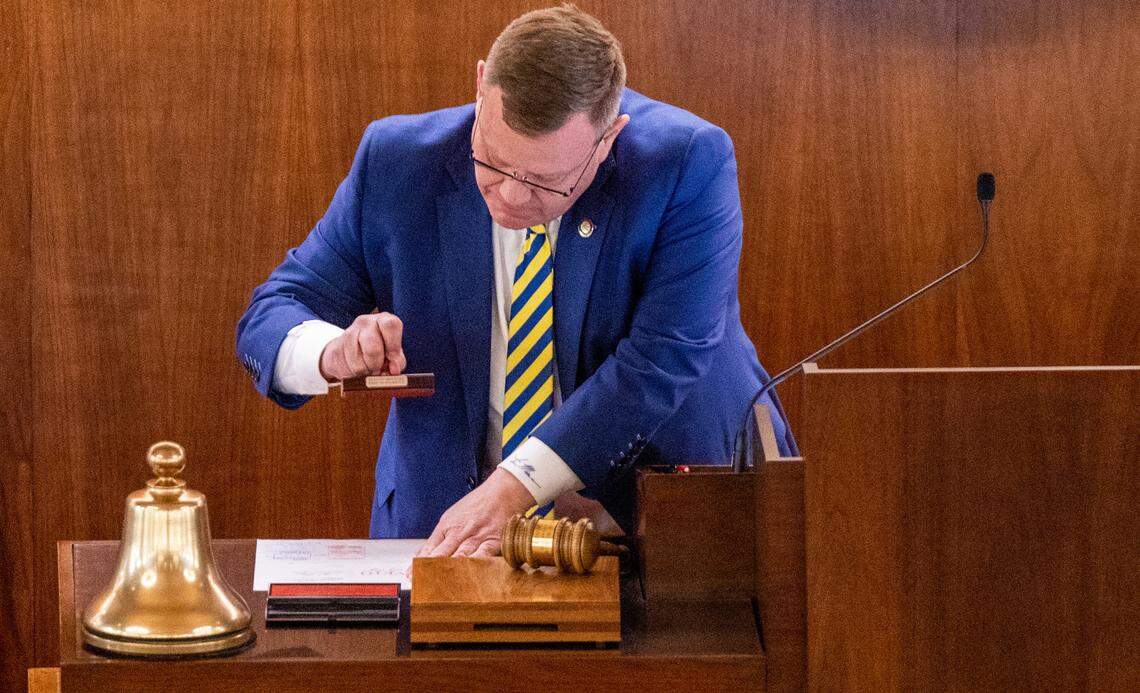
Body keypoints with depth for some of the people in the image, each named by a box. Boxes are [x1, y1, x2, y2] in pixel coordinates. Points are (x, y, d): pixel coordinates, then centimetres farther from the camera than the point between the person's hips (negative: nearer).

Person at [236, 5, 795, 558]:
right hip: (444, 518, 2)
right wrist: (334, 353, -25)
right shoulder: (396, 163, -7)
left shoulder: (690, 165, -15)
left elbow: (667, 362, -22)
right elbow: (273, 316, -1)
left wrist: (514, 486, -29)